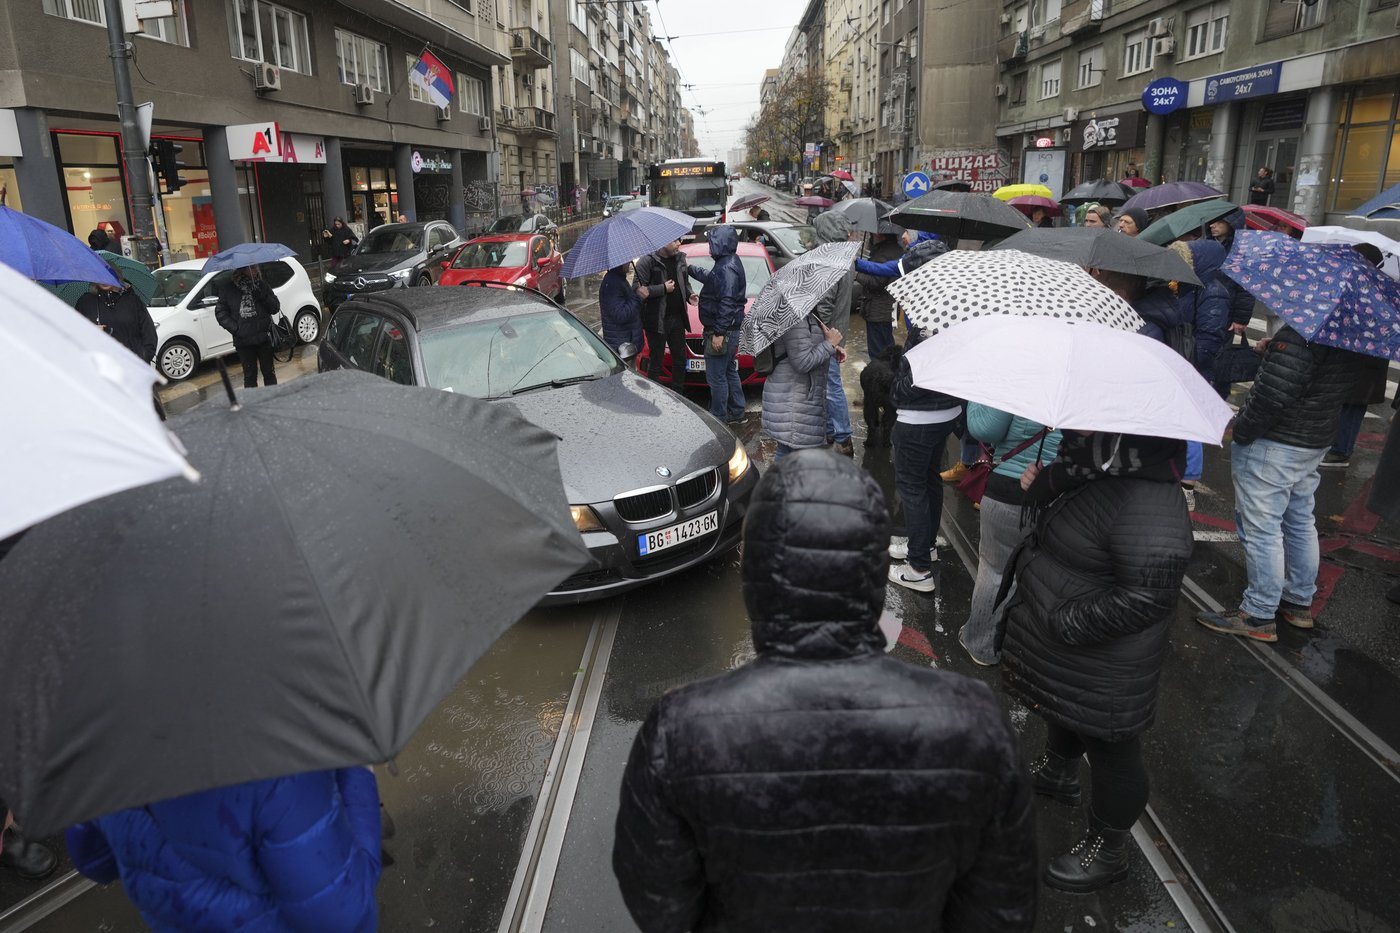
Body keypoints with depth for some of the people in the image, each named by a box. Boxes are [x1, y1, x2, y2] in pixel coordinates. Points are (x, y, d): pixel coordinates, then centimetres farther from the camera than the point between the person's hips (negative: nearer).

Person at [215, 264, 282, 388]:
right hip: (244, 340, -1)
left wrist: (263, 296, -14)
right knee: (250, 376, 6)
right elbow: (220, 312, 2)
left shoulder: (261, 283, 3)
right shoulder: (228, 286, -2)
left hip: (264, 337, 1)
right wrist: (235, 328, -10)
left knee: (269, 373, 9)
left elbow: (275, 308, 4)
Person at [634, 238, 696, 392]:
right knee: (655, 362, 2)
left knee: (680, 360, 12)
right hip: (657, 320, -6)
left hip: (677, 318, 6)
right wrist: (663, 288, -17)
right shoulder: (647, 261, -11)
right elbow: (637, 288, -16)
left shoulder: (680, 258, 10)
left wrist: (689, 295, 2)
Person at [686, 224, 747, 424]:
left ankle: (719, 417, 4)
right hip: (730, 330, 11)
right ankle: (736, 413, 29)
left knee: (716, 376, -3)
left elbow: (727, 303, -26)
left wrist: (719, 333, -26)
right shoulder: (729, 263, 12)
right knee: (730, 372, 19)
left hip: (722, 331, -11)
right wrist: (690, 269, 38)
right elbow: (709, 277, 32)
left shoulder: (726, 268, -20)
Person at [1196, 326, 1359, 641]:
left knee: (1262, 527, 1)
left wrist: (1241, 430, -14)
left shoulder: (1299, 331, -25)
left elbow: (1273, 391, -29)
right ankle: (1300, 603, 35)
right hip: (1318, 441, 10)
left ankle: (1258, 616, 10)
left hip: (1273, 444, -10)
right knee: (1300, 521, 21)